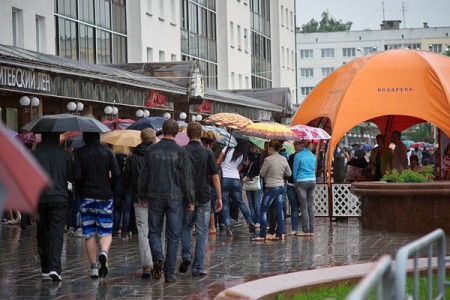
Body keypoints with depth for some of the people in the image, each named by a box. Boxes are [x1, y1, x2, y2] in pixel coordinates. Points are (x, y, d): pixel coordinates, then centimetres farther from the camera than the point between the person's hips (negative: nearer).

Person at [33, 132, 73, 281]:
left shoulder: (34, 154, -2)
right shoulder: (65, 155, -3)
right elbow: (72, 177, 0)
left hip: (40, 198, 1)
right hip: (59, 199, -1)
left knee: (42, 234, 12)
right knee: (57, 233, -4)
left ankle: (45, 269, 18)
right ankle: (54, 268, -19)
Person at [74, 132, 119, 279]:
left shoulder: (79, 152, -3)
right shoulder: (107, 151, 0)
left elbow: (76, 176, -11)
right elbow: (116, 173, -7)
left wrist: (80, 191, 5)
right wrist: (110, 189, 7)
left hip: (86, 197, 0)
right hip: (105, 196, 0)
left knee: (89, 234, 8)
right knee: (106, 231, 7)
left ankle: (94, 267, 8)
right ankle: (104, 252, -24)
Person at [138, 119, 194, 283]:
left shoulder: (151, 150, -1)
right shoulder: (181, 153, -7)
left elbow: (144, 176, 4)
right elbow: (187, 179, -6)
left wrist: (142, 195, 15)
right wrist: (190, 200, 2)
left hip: (155, 197, 1)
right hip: (175, 198, -1)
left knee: (154, 231, 13)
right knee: (173, 236, 5)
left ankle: (158, 256, -15)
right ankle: (169, 273, 6)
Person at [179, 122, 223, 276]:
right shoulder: (208, 152, -2)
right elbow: (215, 177, -3)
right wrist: (219, 197, 3)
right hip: (204, 197, 0)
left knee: (186, 227, 20)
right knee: (202, 232, 5)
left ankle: (186, 256, 4)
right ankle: (197, 267, 3)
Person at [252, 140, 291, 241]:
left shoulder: (268, 159, -14)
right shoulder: (283, 159, 5)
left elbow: (262, 173, -6)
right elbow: (288, 173, 12)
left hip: (271, 187, -6)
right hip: (281, 186, 6)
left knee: (263, 211, 1)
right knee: (279, 211, 8)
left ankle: (262, 235, -3)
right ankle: (279, 234, 8)